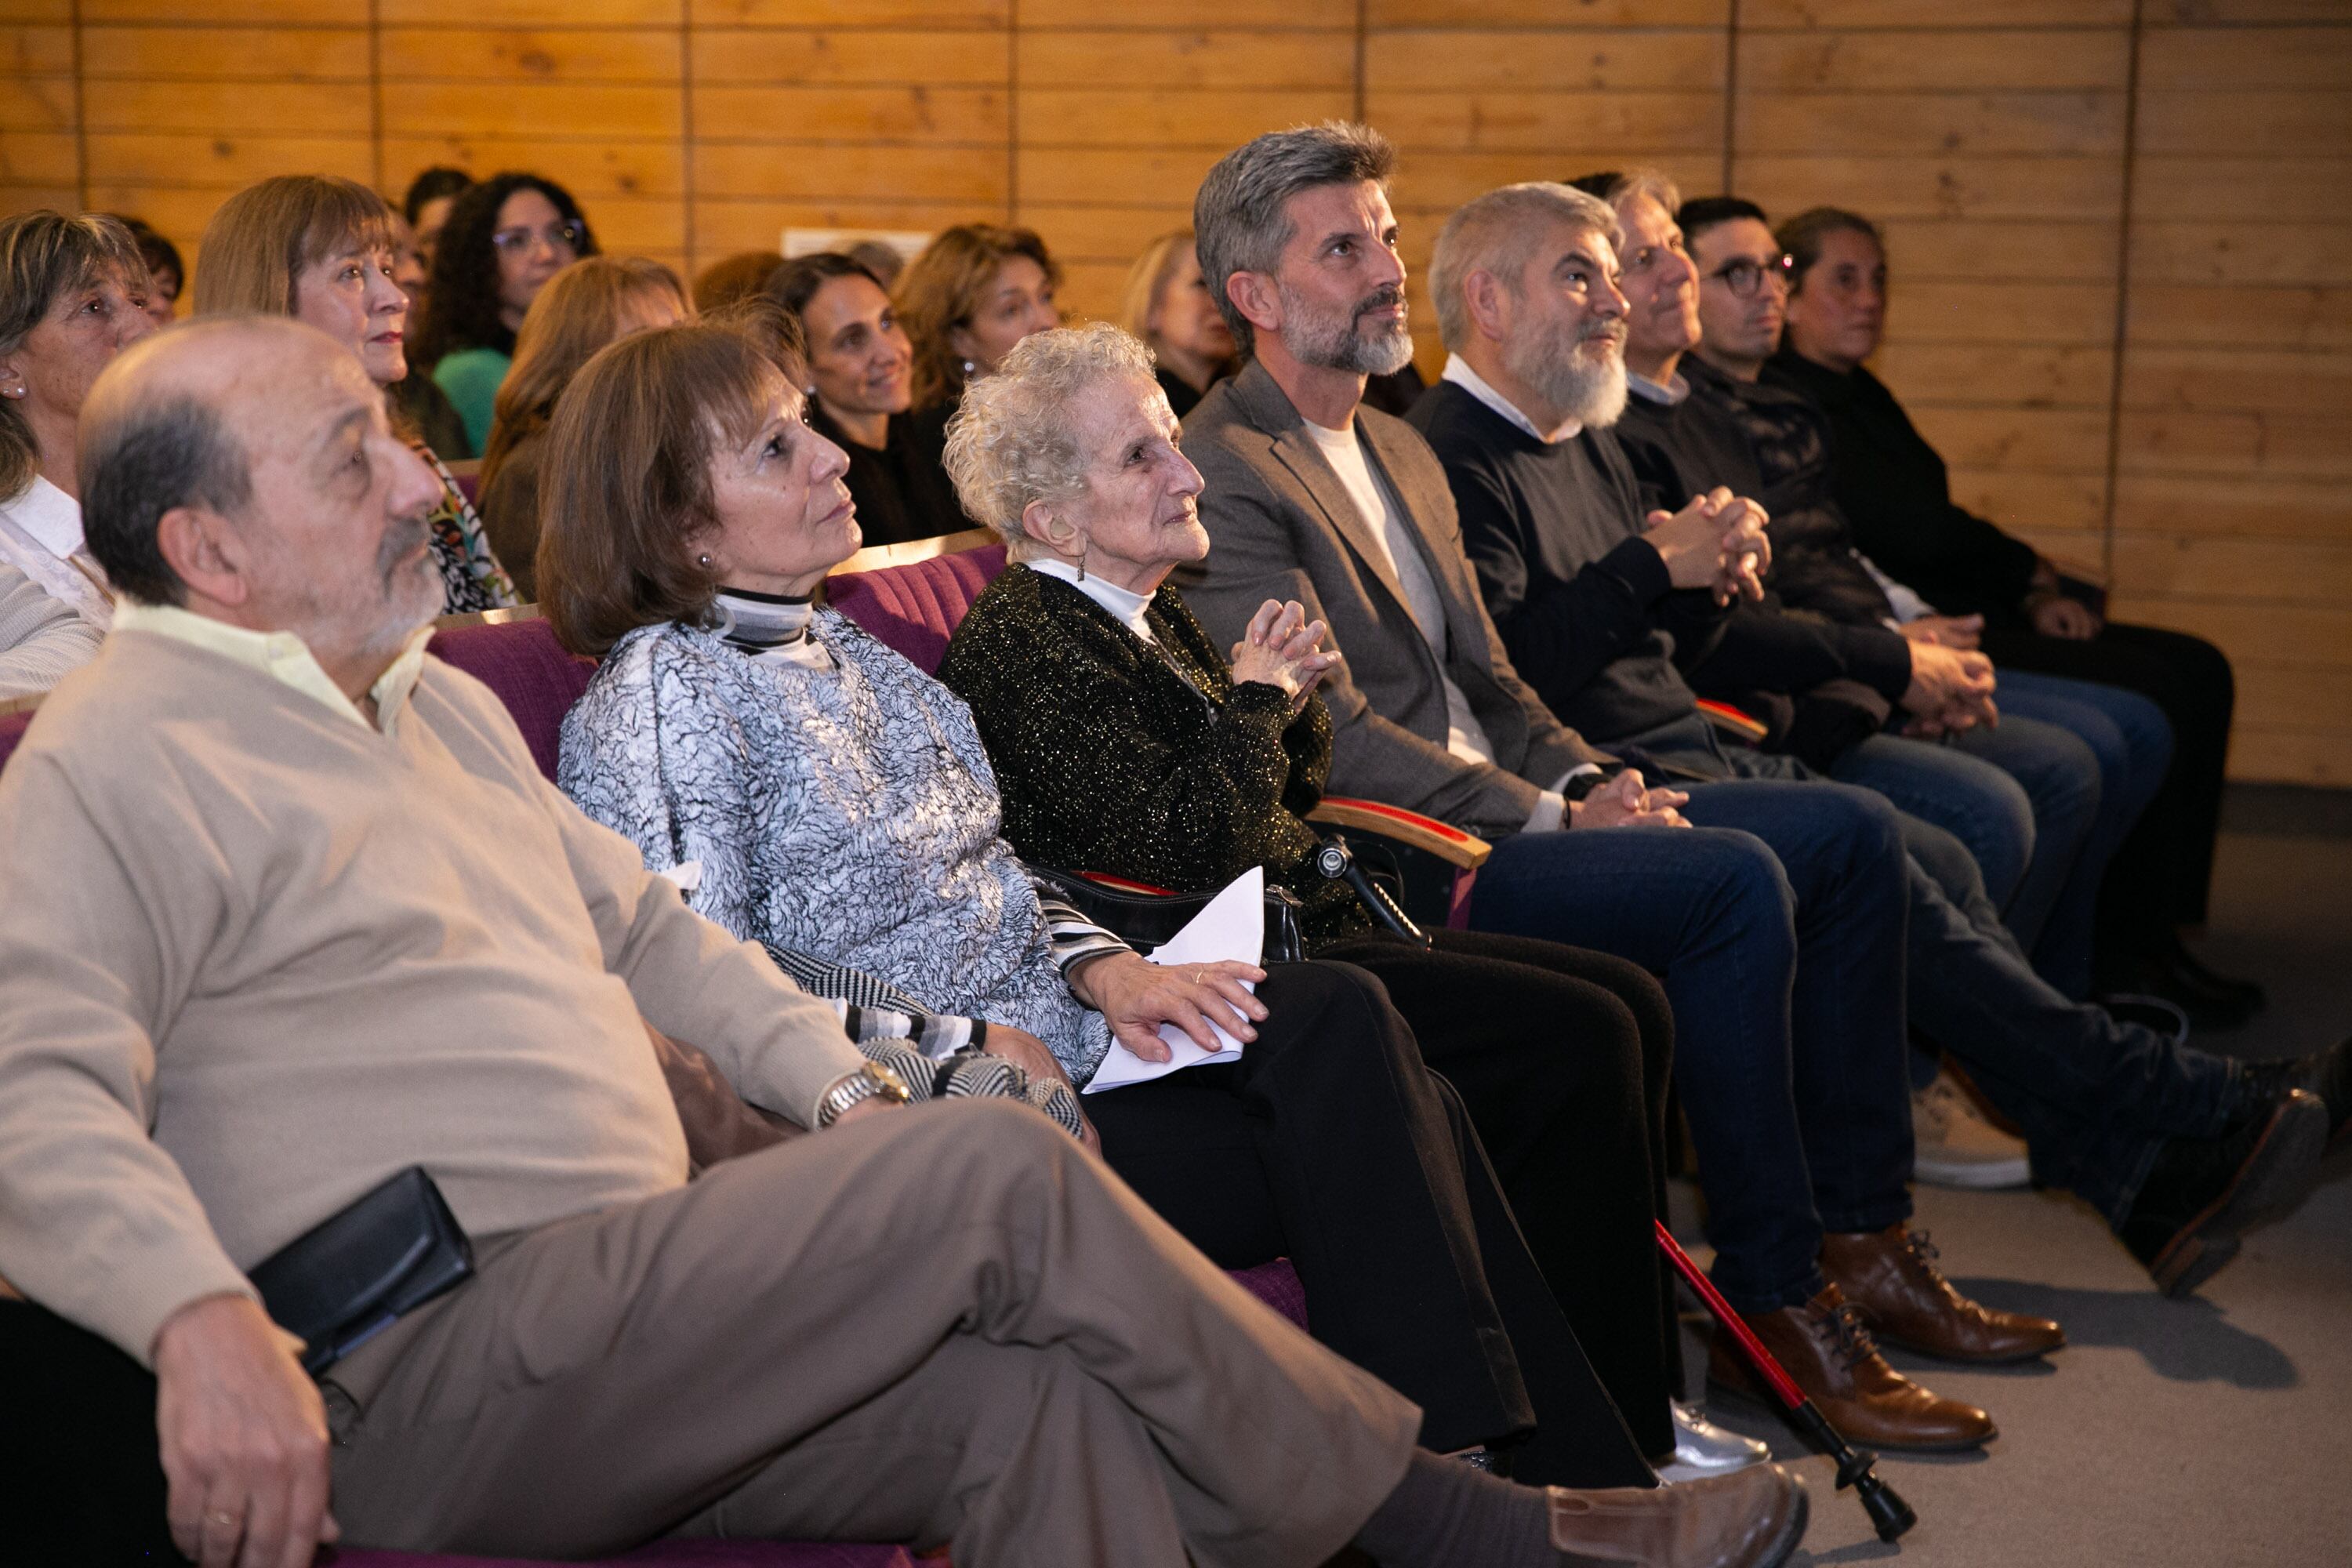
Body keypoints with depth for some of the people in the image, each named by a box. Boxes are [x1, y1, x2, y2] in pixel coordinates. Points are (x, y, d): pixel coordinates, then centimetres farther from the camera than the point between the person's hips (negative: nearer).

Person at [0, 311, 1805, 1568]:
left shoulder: (436, 700, 23)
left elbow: (636, 921, 29)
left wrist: (836, 1079, 14)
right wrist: (204, 1318, -37)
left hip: (604, 1319, 9)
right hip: (415, 1385, -9)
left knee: (1031, 1392, -17)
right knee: (1003, 1174, -18)